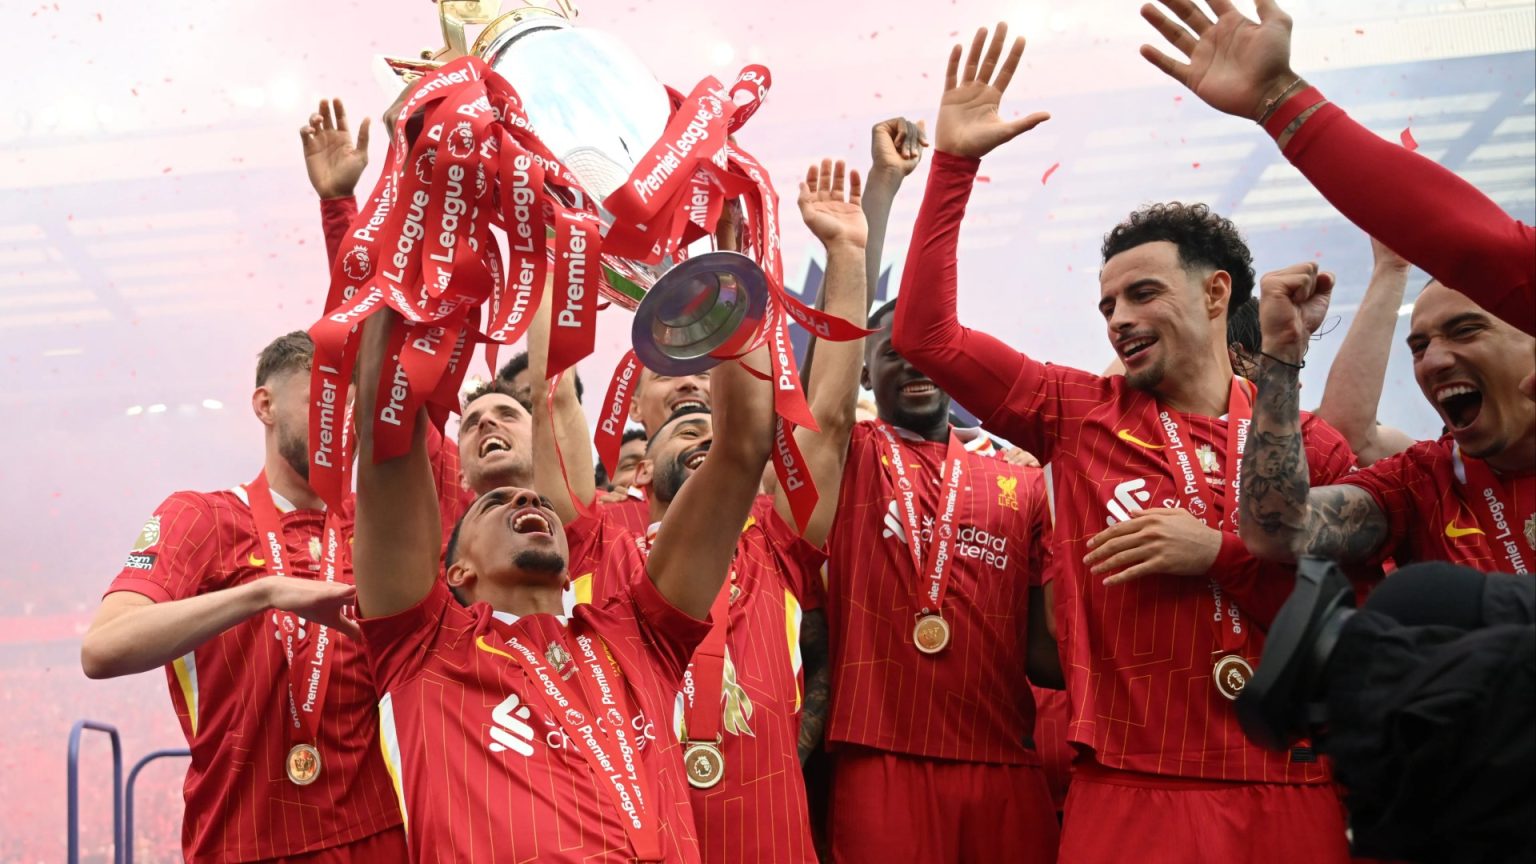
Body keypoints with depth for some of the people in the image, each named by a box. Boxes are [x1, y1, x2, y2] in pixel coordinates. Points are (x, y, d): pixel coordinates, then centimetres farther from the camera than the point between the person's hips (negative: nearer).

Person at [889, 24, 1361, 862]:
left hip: (1289, 796, 1)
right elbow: (926, 334, 0)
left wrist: (1221, 555, -9)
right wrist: (954, 163, -4)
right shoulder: (1080, 414, 6)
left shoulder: (1311, 447, 6)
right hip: (1129, 791, 0)